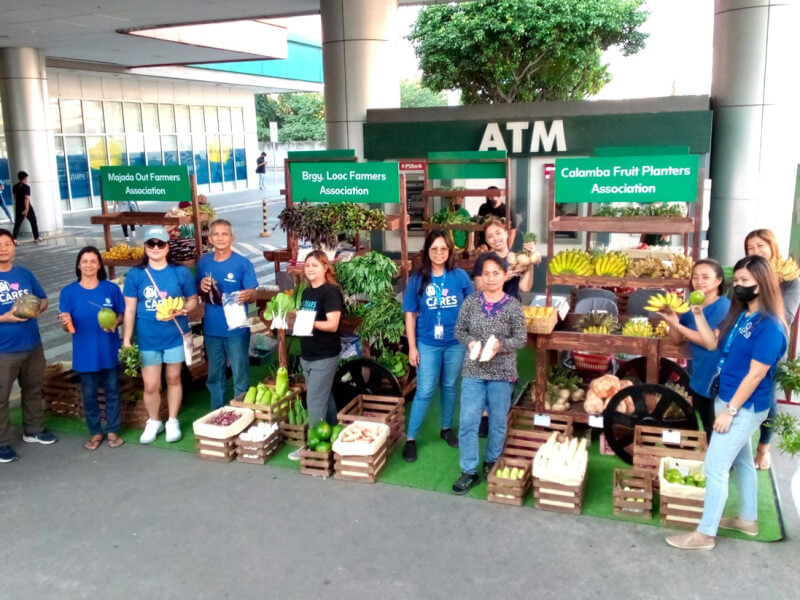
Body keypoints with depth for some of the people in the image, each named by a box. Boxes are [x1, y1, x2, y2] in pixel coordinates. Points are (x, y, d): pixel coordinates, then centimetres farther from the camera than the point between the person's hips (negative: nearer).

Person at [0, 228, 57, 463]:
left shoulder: (25, 274, 4)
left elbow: (43, 299, 12)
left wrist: (38, 308, -9)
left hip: (32, 346, 5)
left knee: (33, 390, 19)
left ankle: (33, 430, 37)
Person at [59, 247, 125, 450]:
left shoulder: (111, 288, -4)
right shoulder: (68, 292, -4)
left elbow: (122, 314, 4)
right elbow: (69, 326, -2)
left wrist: (115, 322, -18)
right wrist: (66, 323, -25)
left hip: (109, 351, 0)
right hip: (84, 354, 0)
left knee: (112, 391, 10)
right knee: (89, 394, 11)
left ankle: (112, 431, 26)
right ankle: (95, 432, 27)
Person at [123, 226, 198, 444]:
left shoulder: (180, 272, -3)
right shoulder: (135, 275, -2)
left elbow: (193, 300, 4)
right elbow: (129, 309, -1)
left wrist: (184, 308, -19)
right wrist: (126, 340, -4)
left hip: (175, 336, 0)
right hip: (147, 338, 0)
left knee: (173, 379, 13)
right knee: (150, 385, 5)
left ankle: (172, 422, 31)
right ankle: (153, 422, 30)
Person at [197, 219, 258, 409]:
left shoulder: (243, 263, -7)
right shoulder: (203, 262, 5)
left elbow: (253, 295, -9)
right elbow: (199, 294, 12)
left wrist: (247, 295, -32)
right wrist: (202, 288, -11)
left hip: (236, 329, -4)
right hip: (211, 329, 4)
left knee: (240, 376, 3)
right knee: (214, 375, 16)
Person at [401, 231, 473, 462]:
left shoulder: (460, 276, -5)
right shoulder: (417, 279, -6)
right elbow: (410, 314, -2)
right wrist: (412, 347, -4)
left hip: (456, 343, 2)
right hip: (427, 344, -1)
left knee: (449, 386, 16)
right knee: (424, 391, 0)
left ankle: (447, 428, 34)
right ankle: (410, 438, 12)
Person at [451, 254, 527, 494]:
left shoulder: (513, 305, -6)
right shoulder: (471, 301, -2)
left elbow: (521, 338, -4)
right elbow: (459, 330, 5)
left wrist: (500, 345, -20)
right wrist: (470, 342, -15)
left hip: (502, 373, -1)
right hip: (473, 371, 1)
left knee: (498, 421, 12)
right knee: (468, 421, -1)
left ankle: (491, 462, 34)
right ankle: (469, 471, 10)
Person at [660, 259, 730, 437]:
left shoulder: (724, 306, -16)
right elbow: (677, 339, 7)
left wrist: (677, 324, -22)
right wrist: (671, 318, -12)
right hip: (698, 378, 7)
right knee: (707, 429, 20)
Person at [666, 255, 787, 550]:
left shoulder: (769, 326, -22)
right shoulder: (740, 315, 5)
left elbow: (756, 374, -23)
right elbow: (712, 343, 10)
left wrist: (730, 410, -21)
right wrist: (698, 313, -3)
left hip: (745, 407, -9)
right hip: (729, 400, 9)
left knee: (715, 467, -4)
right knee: (741, 461, 21)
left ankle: (705, 533, 7)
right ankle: (748, 519, 37)